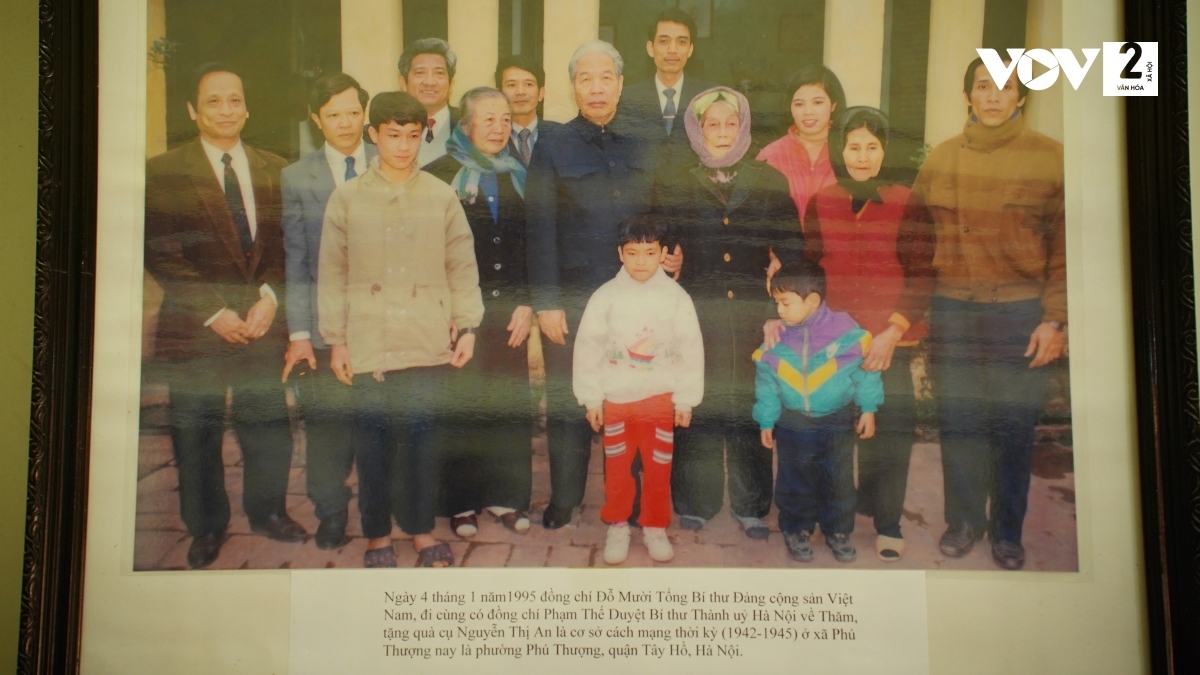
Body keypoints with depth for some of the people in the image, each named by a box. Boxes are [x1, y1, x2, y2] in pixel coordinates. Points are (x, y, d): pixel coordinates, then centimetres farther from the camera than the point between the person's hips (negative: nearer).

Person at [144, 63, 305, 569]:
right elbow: (160, 255, -7)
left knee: (268, 425, 10)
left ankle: (267, 511, 30)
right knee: (196, 433, 7)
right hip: (194, 330, -2)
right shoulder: (163, 173, -3)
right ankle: (206, 527, 25)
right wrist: (214, 312, -12)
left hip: (262, 320, 3)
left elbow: (287, 245, 7)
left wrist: (269, 297, -9)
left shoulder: (275, 171, 8)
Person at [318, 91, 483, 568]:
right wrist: (335, 340, 3)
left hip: (429, 344, 0)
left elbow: (463, 268, 7)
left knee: (421, 435, 4)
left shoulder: (442, 197, 5)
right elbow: (331, 275, 6)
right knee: (374, 438, 4)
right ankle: (377, 534, 18)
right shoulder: (347, 198, 4)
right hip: (368, 344, 0)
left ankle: (421, 530, 20)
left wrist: (468, 327, 0)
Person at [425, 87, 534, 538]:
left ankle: (506, 496, 16)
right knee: (460, 405, -1)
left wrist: (526, 302, 0)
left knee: (511, 404, 3)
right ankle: (461, 502, 11)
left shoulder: (518, 177, 13)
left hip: (510, 310, 3)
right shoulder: (439, 176, 2)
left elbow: (532, 246, 10)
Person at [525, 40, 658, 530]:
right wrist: (546, 302, -10)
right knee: (567, 405, 5)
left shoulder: (639, 148, 8)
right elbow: (539, 229, -5)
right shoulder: (553, 146, -1)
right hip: (571, 301, -2)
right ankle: (564, 500, 18)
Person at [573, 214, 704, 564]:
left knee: (659, 468, 9)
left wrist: (686, 399, -1)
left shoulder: (676, 297, -5)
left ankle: (655, 527, 26)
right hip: (616, 399, 0)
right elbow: (587, 348, -1)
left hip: (660, 398, 0)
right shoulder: (605, 296, -5)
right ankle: (617, 525, 27)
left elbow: (691, 349, -1)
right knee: (617, 467, 11)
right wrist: (591, 398, -1)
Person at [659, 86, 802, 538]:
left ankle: (751, 508, 14)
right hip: (696, 313, 0)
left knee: (751, 407, 2)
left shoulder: (769, 183, 10)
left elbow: (791, 248, 10)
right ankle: (694, 505, 14)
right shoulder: (674, 183, 8)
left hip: (752, 314, 1)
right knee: (696, 408, 0)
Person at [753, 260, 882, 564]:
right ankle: (797, 530, 28)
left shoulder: (845, 330, -14)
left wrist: (868, 409, -2)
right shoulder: (776, 339, -7)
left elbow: (865, 367, -4)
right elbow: (765, 381, 3)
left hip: (836, 422, -1)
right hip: (791, 424, 1)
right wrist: (766, 421, 6)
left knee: (838, 482, 8)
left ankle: (838, 532, 26)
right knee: (795, 482, 11)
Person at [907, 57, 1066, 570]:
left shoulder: (1049, 157, 0)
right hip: (952, 310, 3)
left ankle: (1007, 529, 20)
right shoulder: (941, 159, 9)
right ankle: (963, 519, 25)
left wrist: (1055, 319, -8)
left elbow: (1066, 247, -2)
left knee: (1013, 423, 3)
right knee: (958, 421, 8)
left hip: (1020, 311, -2)